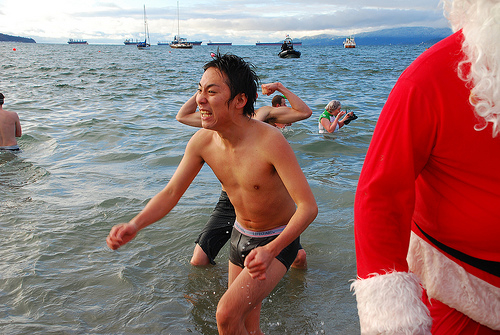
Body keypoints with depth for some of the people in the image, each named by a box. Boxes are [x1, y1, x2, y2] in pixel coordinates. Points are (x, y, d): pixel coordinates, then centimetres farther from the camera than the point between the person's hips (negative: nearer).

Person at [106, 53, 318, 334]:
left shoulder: (270, 141, -31)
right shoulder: (202, 141, -13)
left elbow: (308, 207, -32)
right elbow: (171, 192, -7)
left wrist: (270, 250, -45)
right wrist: (135, 224, -24)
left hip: (278, 240, -5)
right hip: (241, 235, 6)